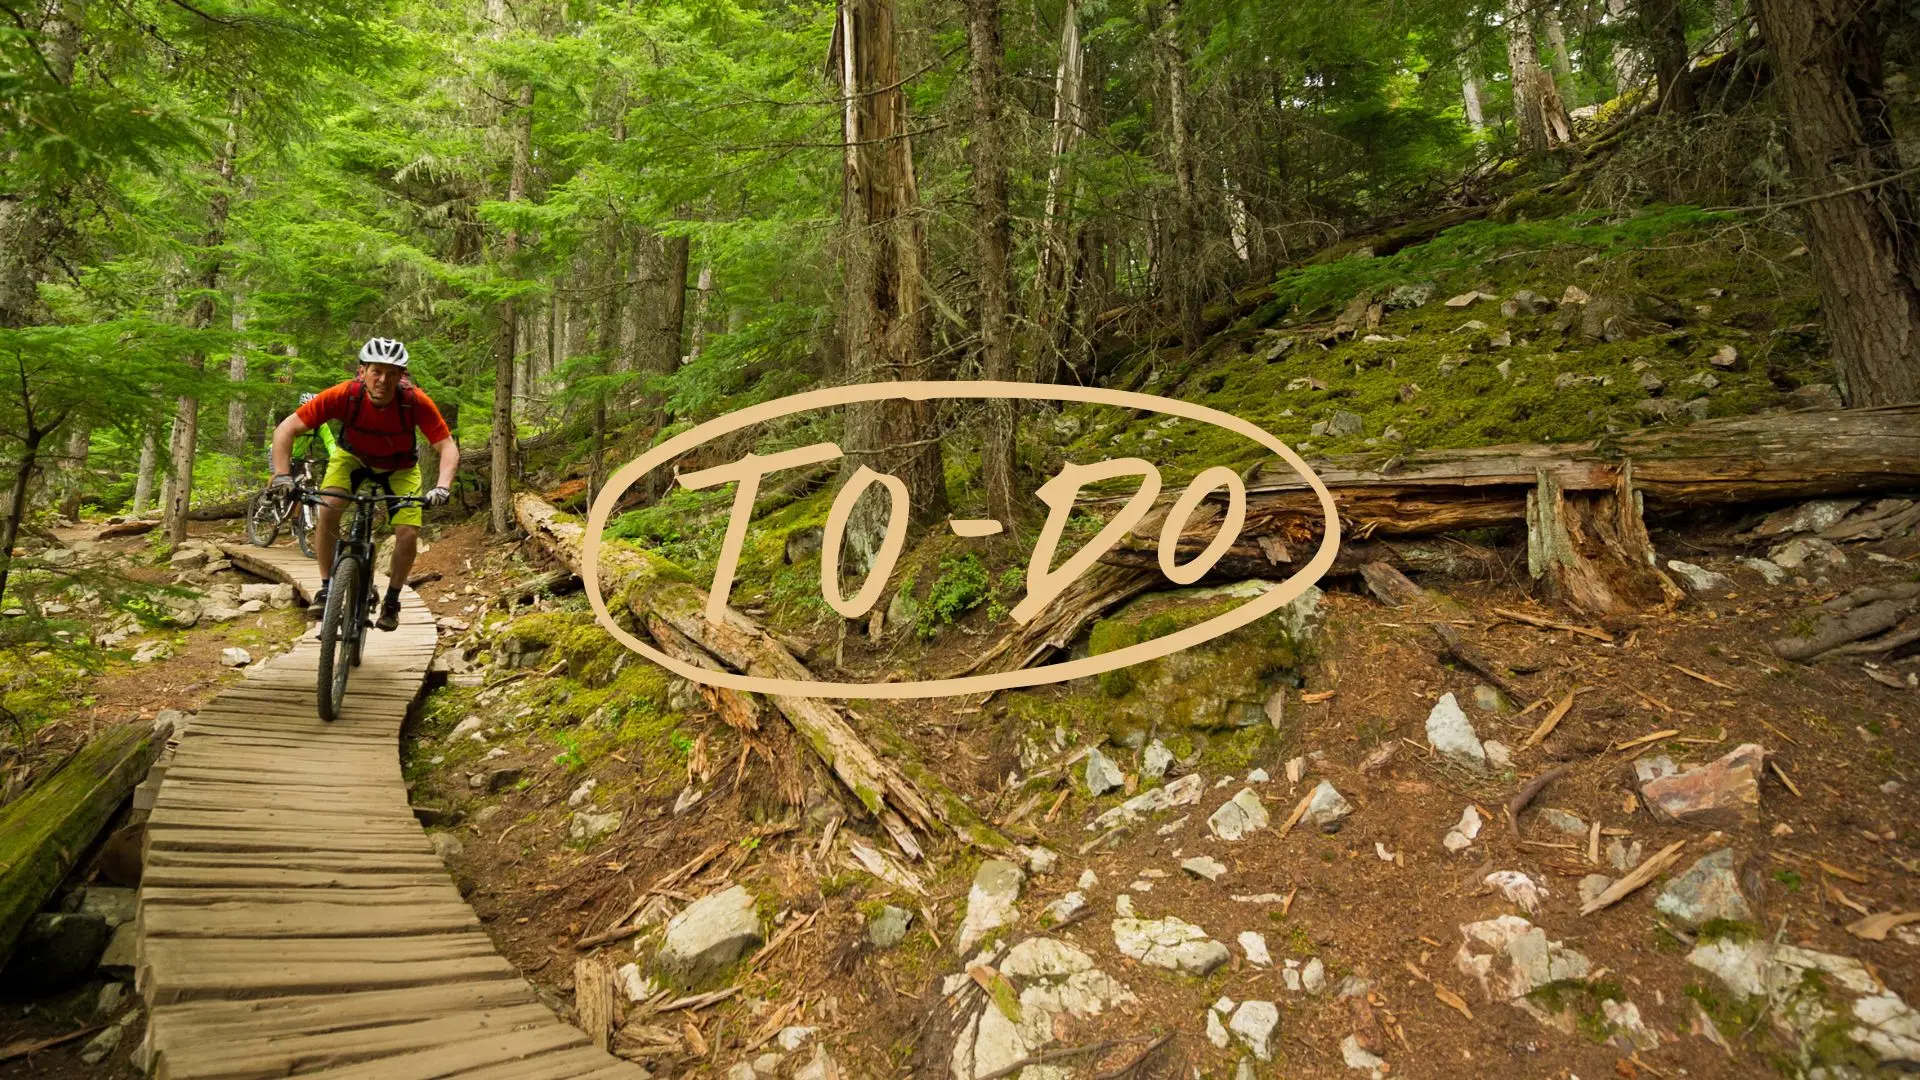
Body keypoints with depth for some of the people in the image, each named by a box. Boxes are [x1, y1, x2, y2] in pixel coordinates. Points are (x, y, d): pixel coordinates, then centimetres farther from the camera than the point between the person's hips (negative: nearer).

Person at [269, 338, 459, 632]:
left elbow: (448, 447, -30)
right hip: (352, 456, 0)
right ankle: (326, 588, -8)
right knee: (328, 509, -26)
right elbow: (286, 429, -26)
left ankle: (391, 600, 8)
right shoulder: (343, 395, -32)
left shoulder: (415, 401, -33)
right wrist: (282, 476, -38)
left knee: (408, 533, -16)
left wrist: (442, 486, -46)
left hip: (399, 467, 0)